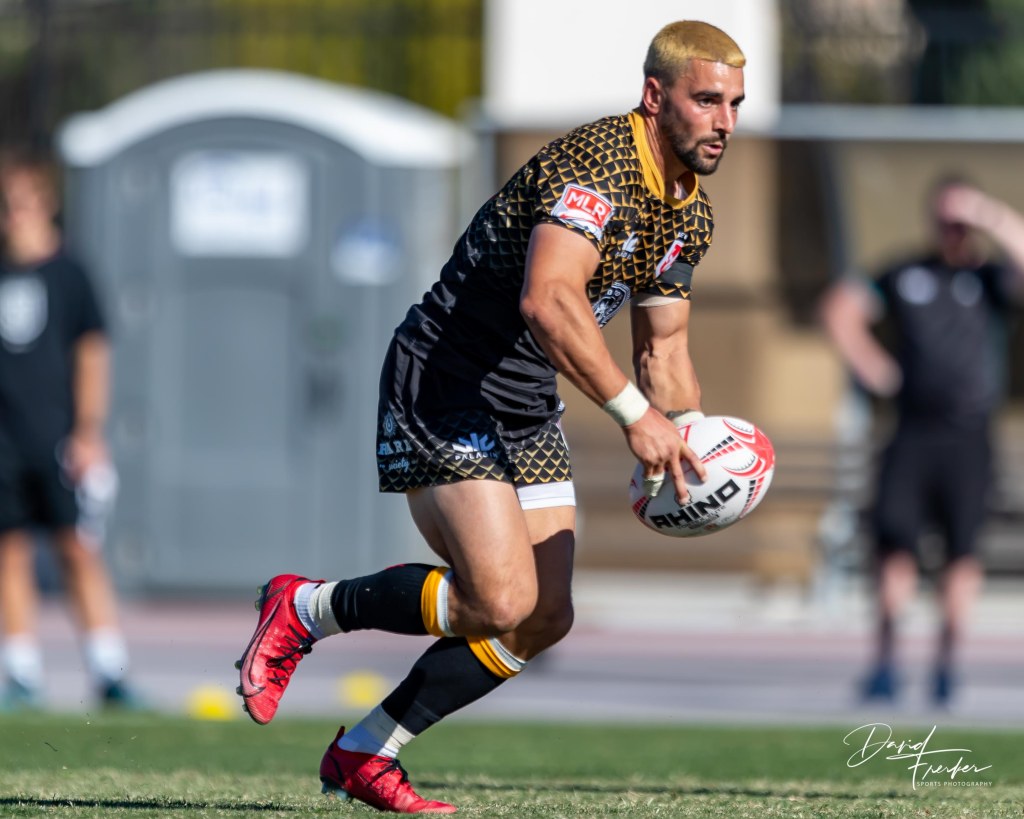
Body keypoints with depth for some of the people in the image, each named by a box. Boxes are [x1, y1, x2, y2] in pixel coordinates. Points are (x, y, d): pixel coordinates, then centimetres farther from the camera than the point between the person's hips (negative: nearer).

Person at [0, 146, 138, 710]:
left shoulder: (67, 275, 1)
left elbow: (93, 355, 0)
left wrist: (88, 433, -6)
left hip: (57, 442, -3)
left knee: (78, 552, -5)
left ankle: (109, 671, -4)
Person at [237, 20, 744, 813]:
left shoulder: (692, 213, 7)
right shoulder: (596, 164, -23)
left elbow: (663, 346, 17)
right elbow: (547, 301, -38)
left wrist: (689, 444, -2)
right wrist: (634, 412, -43)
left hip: (527, 409, 10)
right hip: (443, 383, -10)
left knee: (545, 619, 4)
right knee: (499, 599, -20)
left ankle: (364, 754, 16)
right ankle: (304, 609, 2)